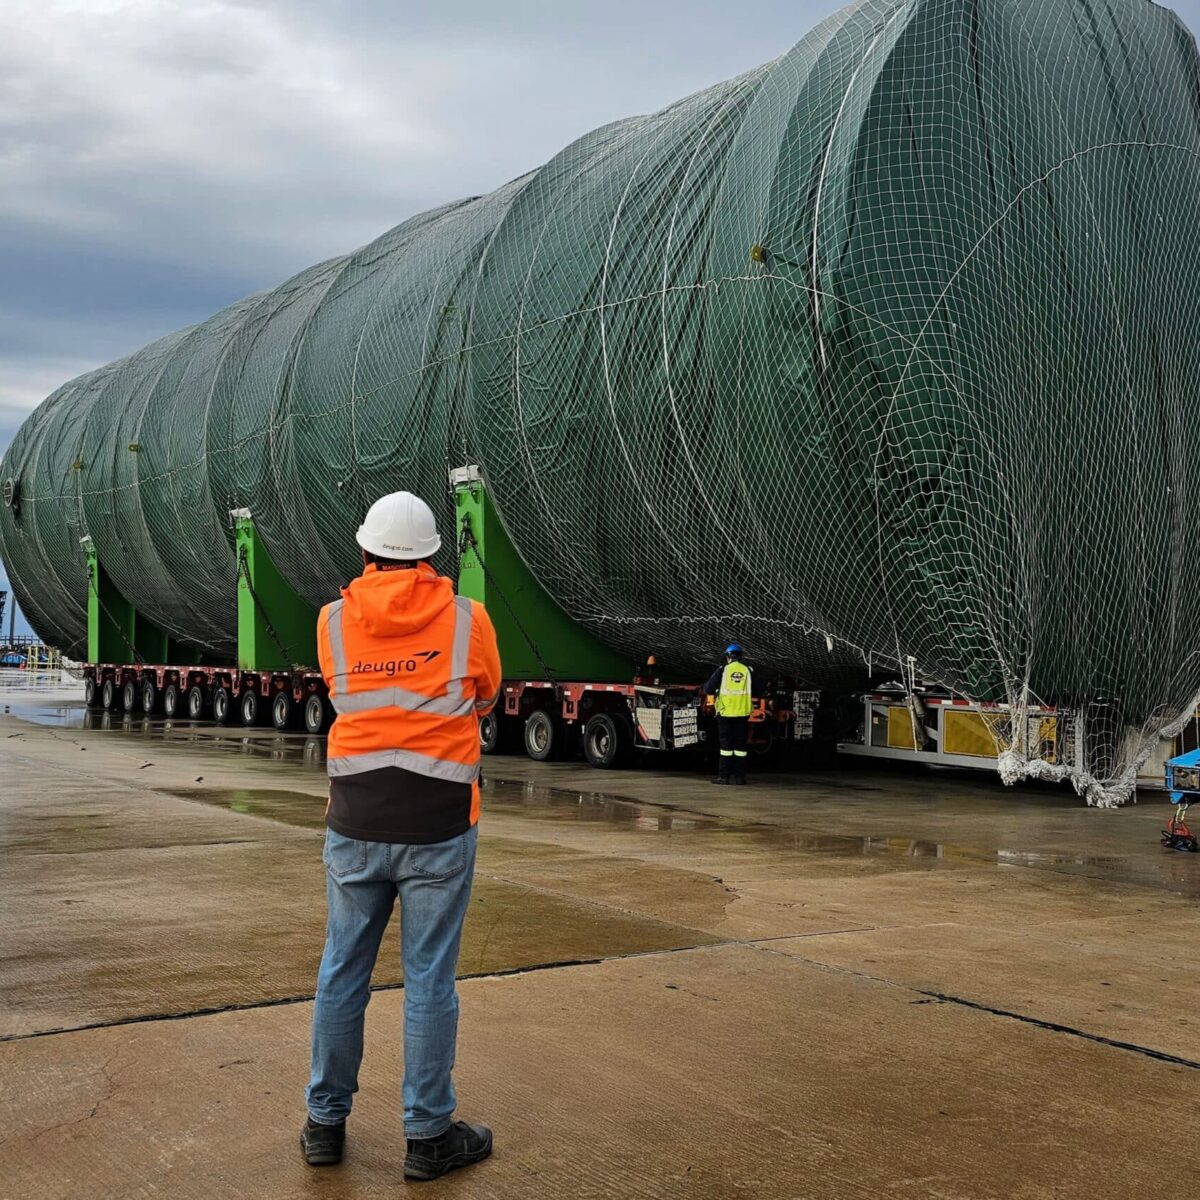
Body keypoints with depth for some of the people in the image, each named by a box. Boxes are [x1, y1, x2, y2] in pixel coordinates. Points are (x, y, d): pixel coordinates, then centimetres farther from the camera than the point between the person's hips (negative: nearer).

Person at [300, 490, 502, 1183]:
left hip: (355, 825, 2)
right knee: (430, 981, 5)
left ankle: (326, 1124, 24)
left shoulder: (333, 621, 1)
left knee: (343, 971, 13)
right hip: (438, 826, -2)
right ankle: (428, 1136, 15)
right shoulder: (466, 618, -4)